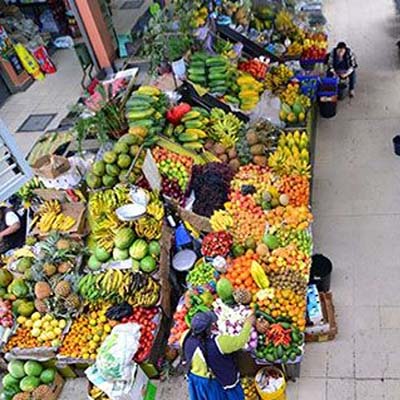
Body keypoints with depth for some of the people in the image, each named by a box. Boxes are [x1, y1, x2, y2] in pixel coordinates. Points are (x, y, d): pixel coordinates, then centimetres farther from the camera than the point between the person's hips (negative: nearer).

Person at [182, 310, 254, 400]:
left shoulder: (186, 338, -26)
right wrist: (248, 324, -13)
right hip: (214, 382, -5)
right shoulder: (217, 343, -39)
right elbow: (240, 341, -27)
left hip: (195, 377, 5)